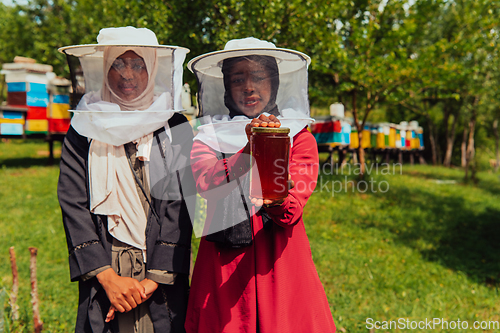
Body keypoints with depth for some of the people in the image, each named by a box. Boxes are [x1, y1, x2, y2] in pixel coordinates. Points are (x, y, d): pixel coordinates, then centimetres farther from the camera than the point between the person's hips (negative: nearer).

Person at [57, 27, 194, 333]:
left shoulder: (175, 128, -1)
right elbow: (72, 204, -3)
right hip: (101, 277, 1)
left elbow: (180, 207, -5)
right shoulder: (84, 130, 2)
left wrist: (156, 278, -11)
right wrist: (107, 276, -12)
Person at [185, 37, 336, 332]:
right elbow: (204, 181, -18)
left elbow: (292, 212, -12)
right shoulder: (208, 137, 5)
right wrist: (250, 150, -34)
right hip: (223, 267, 0)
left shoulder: (300, 138, 3)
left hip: (282, 263, 0)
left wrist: (276, 200, -34)